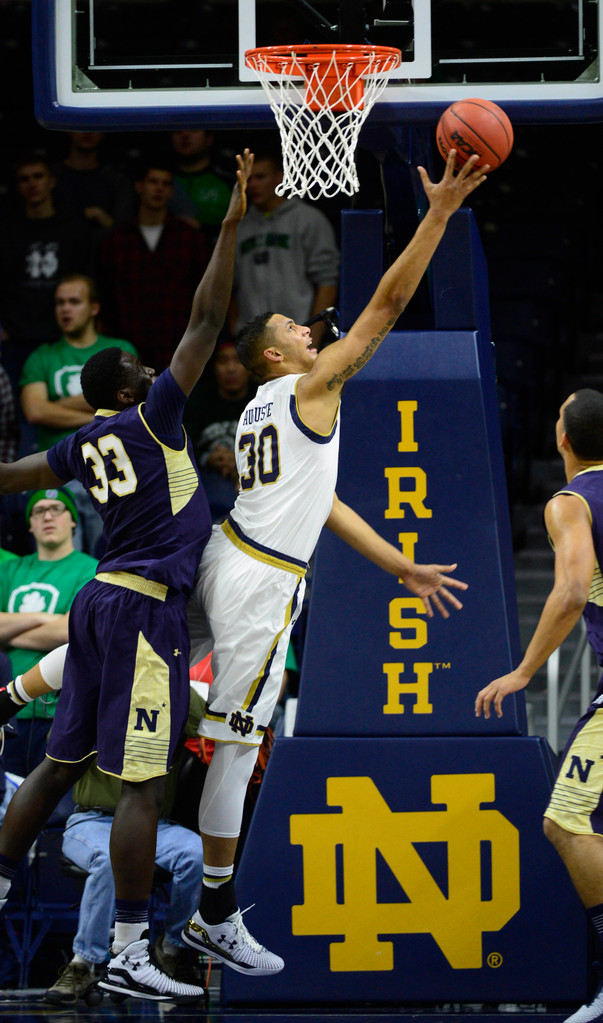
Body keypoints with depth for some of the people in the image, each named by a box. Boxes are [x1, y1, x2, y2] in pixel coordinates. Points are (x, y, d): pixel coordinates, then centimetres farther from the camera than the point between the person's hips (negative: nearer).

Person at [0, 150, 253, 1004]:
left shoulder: (87, 443, 12)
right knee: (143, 782, -10)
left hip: (102, 603, 9)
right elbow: (205, 322, -10)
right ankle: (127, 957, -14)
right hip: (145, 608, -9)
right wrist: (232, 227, -9)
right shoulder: (149, 418, -6)